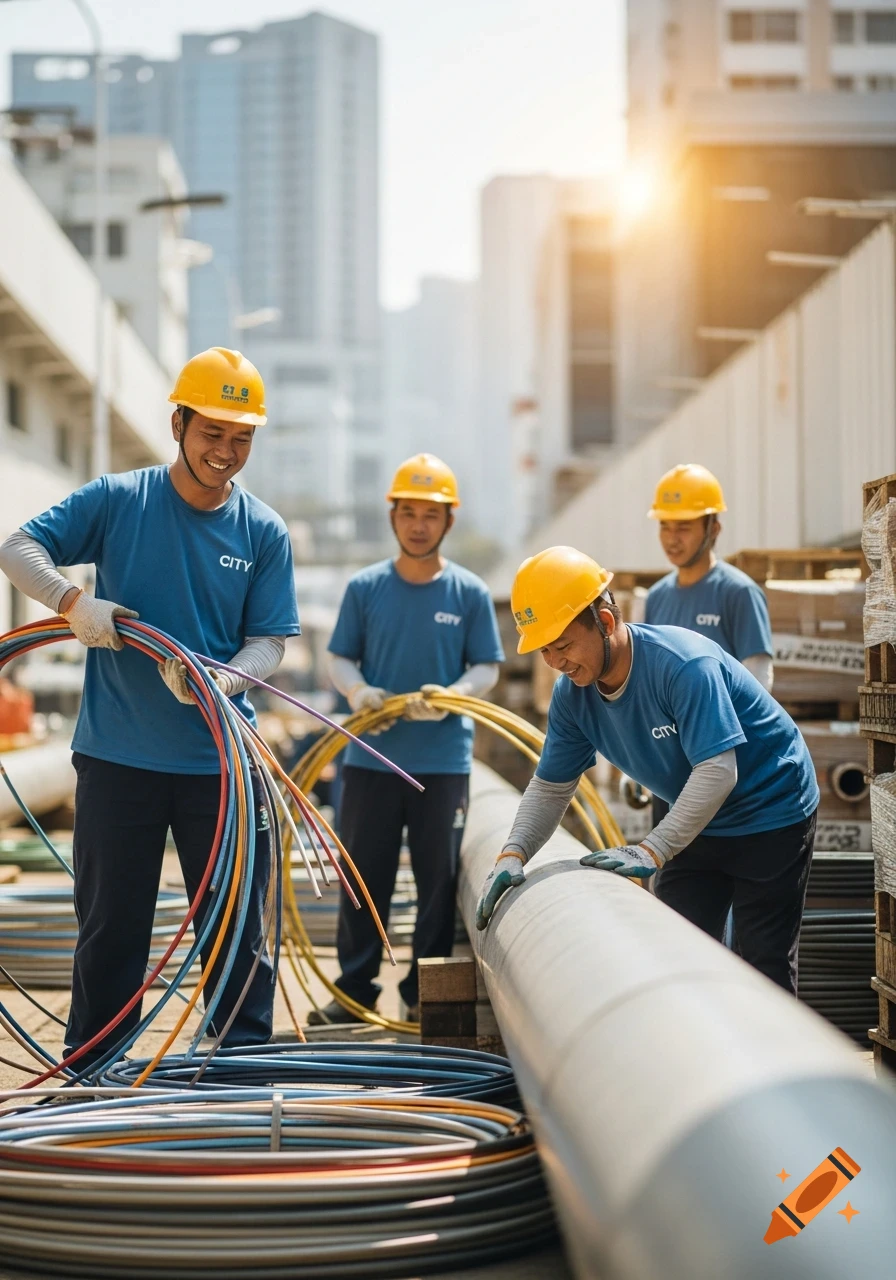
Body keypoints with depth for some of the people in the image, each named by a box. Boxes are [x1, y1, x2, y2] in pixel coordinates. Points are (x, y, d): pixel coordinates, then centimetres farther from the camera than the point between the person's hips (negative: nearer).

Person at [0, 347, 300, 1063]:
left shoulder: (264, 532, 2)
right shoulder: (118, 501, -2)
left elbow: (270, 640, -1)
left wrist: (223, 682, -23)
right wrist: (73, 601, -24)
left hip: (221, 762, 1)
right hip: (118, 755, -1)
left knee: (238, 929, 6)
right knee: (111, 928, 9)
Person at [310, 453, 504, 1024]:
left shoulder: (470, 592, 0)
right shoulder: (365, 587, 3)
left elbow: (487, 669, 0)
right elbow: (340, 659, 6)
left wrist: (451, 695, -20)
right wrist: (358, 691, -16)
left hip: (444, 758, -1)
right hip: (371, 756, 1)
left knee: (439, 879, 5)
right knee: (364, 875, 6)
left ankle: (426, 993, 17)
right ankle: (356, 988, 17)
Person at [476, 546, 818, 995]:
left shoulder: (683, 665, -30)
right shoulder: (572, 695, -9)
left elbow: (718, 770, -36)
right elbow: (550, 787, -1)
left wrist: (651, 851, -41)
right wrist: (512, 853, -18)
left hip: (772, 815, -7)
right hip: (695, 824, 7)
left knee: (766, 967, -4)